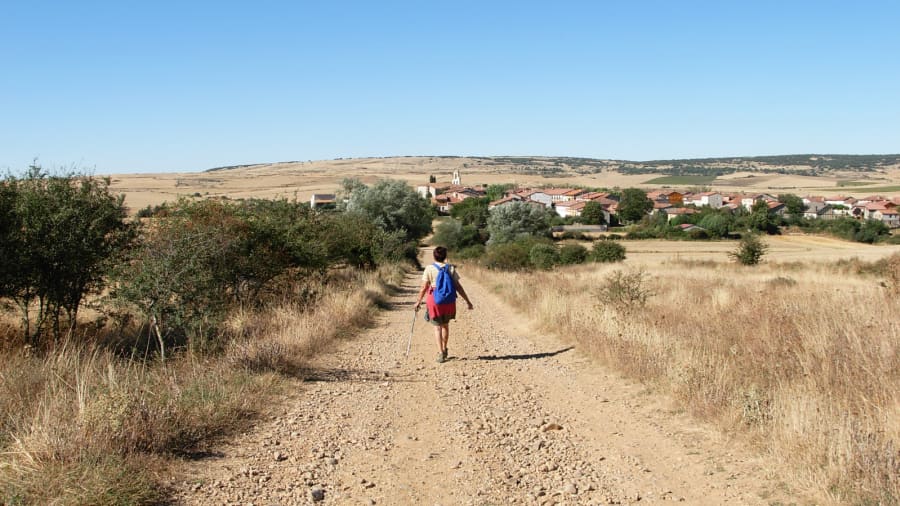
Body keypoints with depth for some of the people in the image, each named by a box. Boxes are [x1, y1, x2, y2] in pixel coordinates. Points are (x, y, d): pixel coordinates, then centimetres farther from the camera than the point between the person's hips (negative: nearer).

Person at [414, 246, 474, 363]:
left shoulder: (429, 269, -5)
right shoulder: (451, 268, 0)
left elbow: (424, 287, -4)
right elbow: (458, 287, -2)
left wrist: (418, 301, 8)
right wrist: (468, 301, 4)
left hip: (434, 300, -2)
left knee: (437, 327, 5)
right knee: (445, 325, 21)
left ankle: (441, 353, -4)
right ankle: (444, 349, 32)